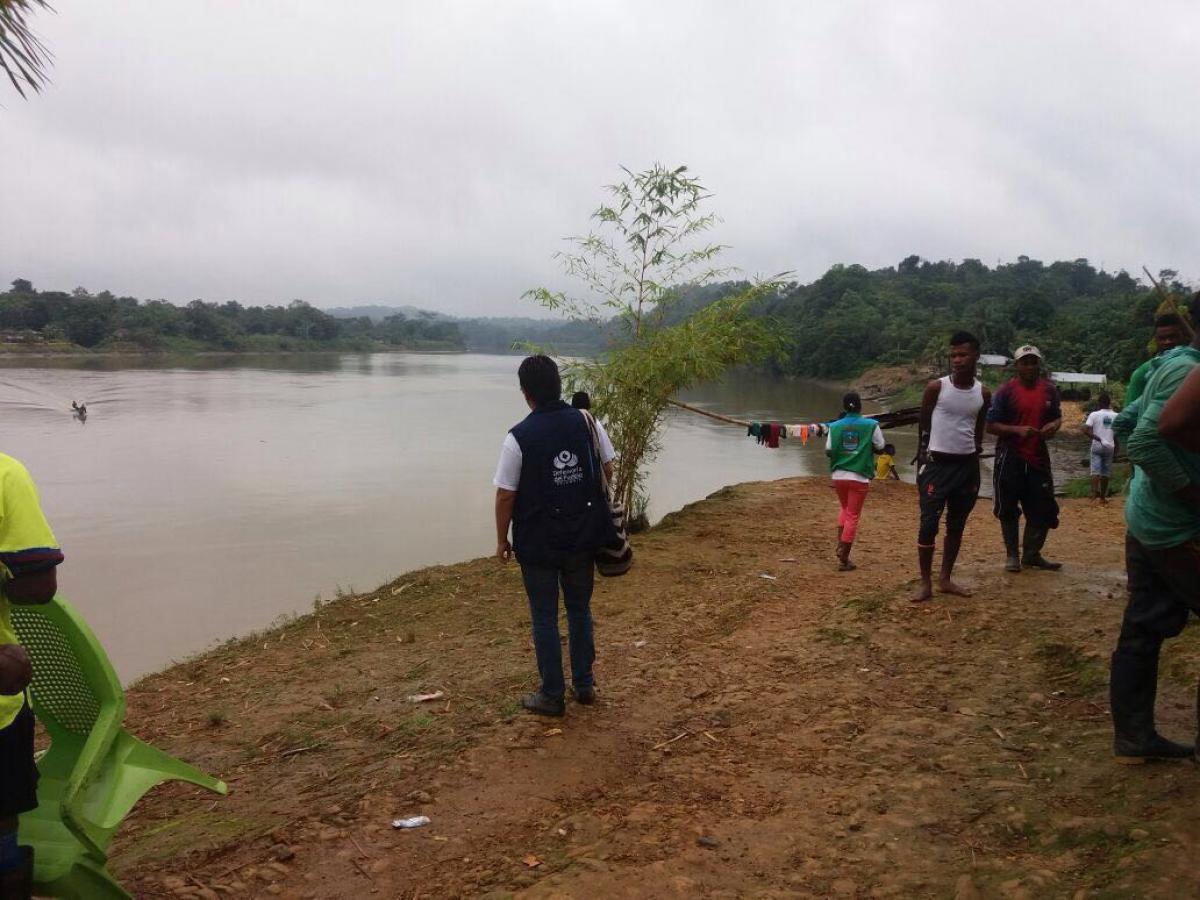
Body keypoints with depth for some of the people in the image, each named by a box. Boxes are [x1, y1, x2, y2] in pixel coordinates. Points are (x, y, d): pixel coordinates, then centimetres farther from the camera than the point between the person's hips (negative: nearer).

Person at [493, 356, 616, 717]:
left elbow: (505, 495, -14)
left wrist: (502, 539, -1)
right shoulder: (587, 423, -5)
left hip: (538, 542, -4)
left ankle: (552, 695, 18)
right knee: (580, 609, 19)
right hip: (583, 537, 4)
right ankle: (584, 684, 29)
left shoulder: (518, 437, -18)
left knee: (544, 617, 9)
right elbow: (607, 470, 5)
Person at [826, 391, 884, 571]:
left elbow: (828, 451, 1)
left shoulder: (835, 426, -2)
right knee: (852, 516, 4)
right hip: (859, 477, -3)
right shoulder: (871, 425, -6)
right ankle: (844, 559, 2)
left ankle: (840, 545, 15)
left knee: (844, 508, 27)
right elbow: (880, 448, 2)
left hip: (838, 475, 3)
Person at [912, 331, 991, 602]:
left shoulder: (984, 394, 3)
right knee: (929, 523, -7)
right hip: (937, 463, -4)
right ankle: (925, 583, 2)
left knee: (956, 525, 10)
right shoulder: (936, 387, -7)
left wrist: (976, 452, 15)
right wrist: (922, 460, 2)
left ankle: (945, 579, 21)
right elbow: (923, 425, 1)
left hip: (967, 465, 4)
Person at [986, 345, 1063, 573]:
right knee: (1008, 509, 3)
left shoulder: (1049, 389, 6)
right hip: (1010, 459, -4)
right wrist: (1017, 430, -23)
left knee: (1044, 509, 7)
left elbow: (1057, 417, 18)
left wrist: (1054, 426, -6)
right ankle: (1012, 555, 18)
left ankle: (1032, 555, 23)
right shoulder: (1006, 390, -7)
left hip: (1039, 458, 4)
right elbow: (991, 426, -7)